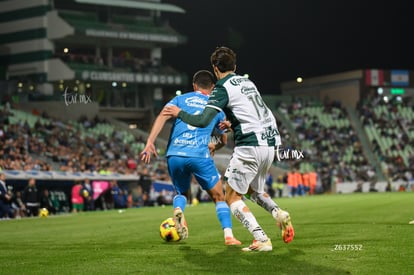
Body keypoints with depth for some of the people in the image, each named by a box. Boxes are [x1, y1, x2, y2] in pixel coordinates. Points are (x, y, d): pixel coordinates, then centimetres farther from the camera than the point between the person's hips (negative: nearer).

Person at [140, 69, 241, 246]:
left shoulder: (180, 99, 17)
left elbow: (162, 117, -2)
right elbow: (224, 140, 29)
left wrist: (150, 142, -9)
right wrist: (214, 147, 50)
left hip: (174, 155, 2)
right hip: (200, 156, -2)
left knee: (182, 193, 25)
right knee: (219, 197, 12)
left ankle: (178, 210, -8)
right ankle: (228, 236, -4)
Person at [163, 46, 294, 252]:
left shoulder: (222, 88, -6)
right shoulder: (248, 82, 17)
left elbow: (203, 121, -16)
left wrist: (180, 113, -1)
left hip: (249, 146, -8)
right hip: (270, 143, 8)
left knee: (232, 197, 1)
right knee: (254, 191, 27)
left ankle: (261, 240, -14)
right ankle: (279, 214, -1)